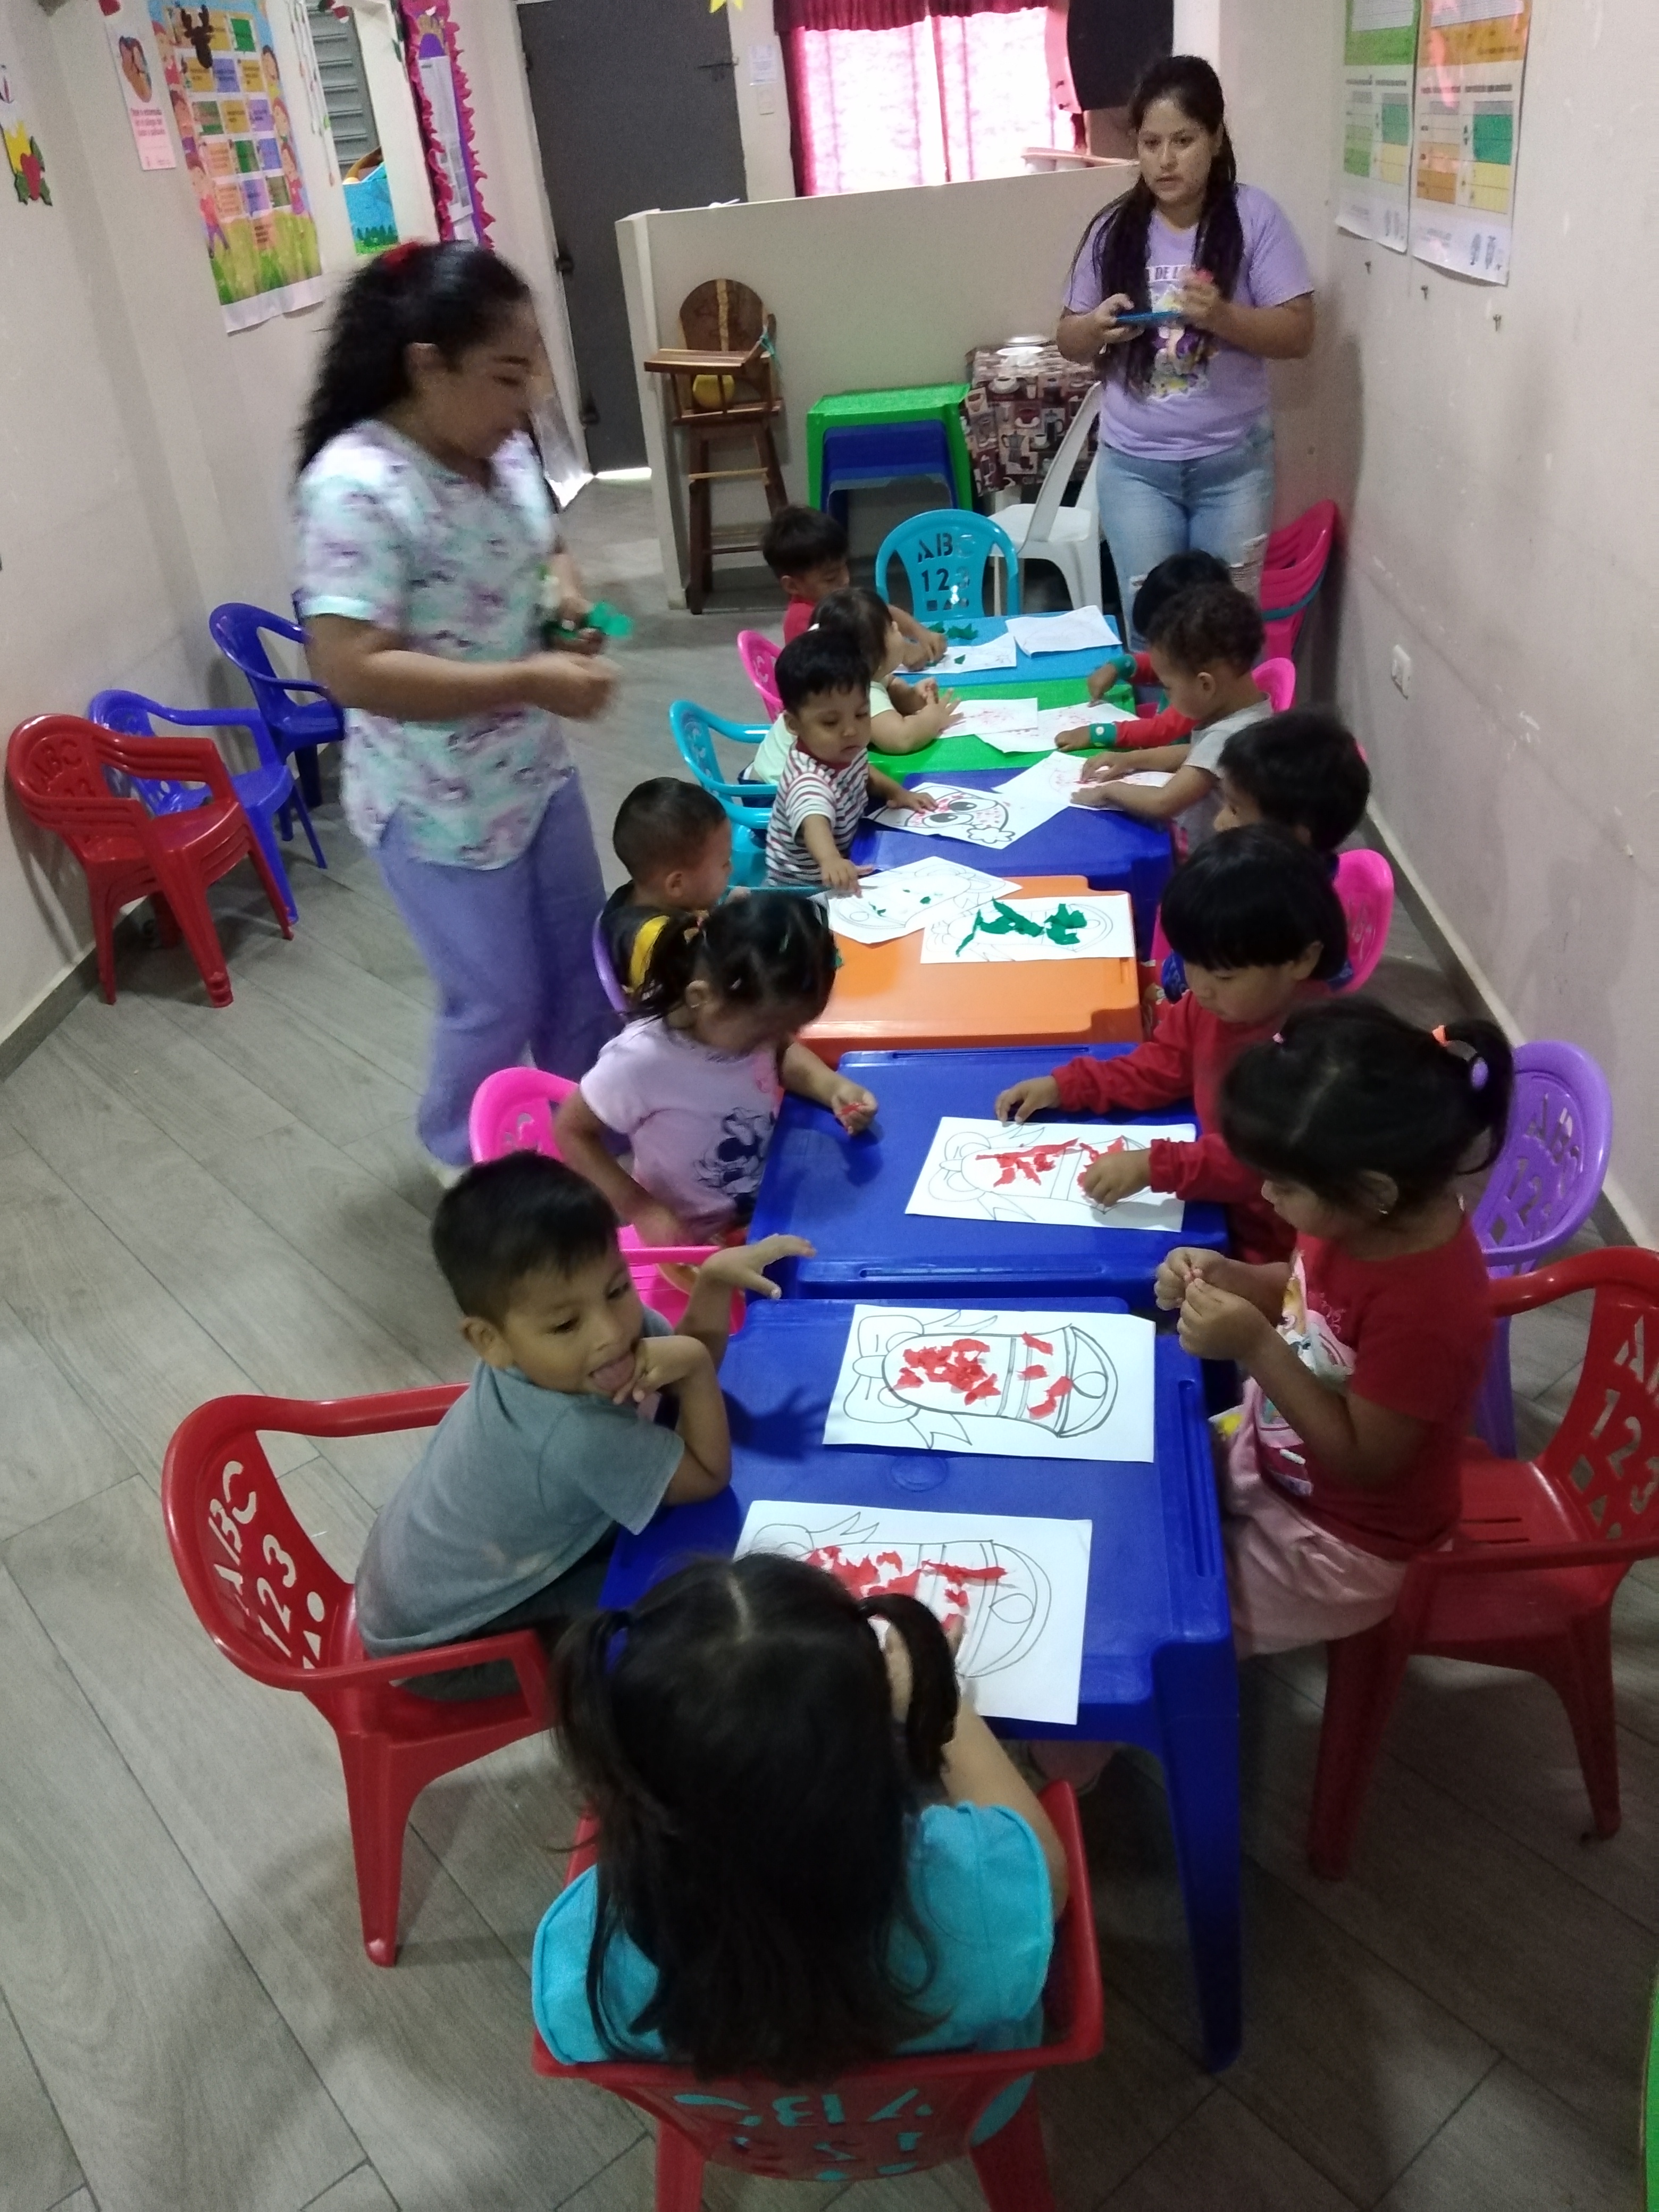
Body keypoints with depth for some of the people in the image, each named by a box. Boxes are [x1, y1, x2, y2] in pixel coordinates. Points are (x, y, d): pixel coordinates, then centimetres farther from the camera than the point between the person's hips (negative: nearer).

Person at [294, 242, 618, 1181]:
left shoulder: (503, 447, -2)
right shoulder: (357, 487, -26)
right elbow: (350, 670, -31)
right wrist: (529, 681, -32)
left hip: (537, 771, 8)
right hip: (440, 808, -8)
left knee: (582, 963, 21)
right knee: (499, 1002, 7)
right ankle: (463, 1156, 37)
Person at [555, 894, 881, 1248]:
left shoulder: (744, 1020, -17)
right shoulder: (640, 1060, -32)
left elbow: (785, 1054, 6)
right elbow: (571, 1133, -16)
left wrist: (834, 1087, -12)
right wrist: (642, 1209, -19)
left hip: (774, 1207, 5)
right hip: (695, 1241, -4)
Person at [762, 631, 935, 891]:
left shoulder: (846, 751, -7)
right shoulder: (808, 779, -34)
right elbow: (815, 824, -55)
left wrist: (897, 793, 4)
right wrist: (831, 860, -74)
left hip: (847, 855, 8)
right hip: (804, 887, -8)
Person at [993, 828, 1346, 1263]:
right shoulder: (1209, 1003, -3)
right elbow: (1159, 1068, 11)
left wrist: (1155, 1167, -38)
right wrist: (1065, 1086, -2)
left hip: (1271, 1249, -7)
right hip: (1215, 1208, 8)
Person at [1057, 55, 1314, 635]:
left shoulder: (1254, 217, -6)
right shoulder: (1114, 229, 2)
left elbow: (1298, 333, -9)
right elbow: (1068, 341, 8)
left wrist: (1221, 316, -26)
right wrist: (1096, 327, -16)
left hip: (1232, 462, -1)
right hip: (1134, 465, 2)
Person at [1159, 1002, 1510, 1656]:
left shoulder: (1428, 1308, -37)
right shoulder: (1365, 1215, -15)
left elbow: (1361, 1459, -26)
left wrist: (1256, 1348, -33)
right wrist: (1228, 1278, -13)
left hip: (1338, 1542, -7)